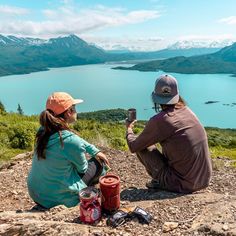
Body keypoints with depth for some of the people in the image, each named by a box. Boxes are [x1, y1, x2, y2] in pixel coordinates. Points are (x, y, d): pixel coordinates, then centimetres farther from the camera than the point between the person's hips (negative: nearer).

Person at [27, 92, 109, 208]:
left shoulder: (43, 130, -9)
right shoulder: (71, 141, -30)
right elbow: (82, 169, -11)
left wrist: (95, 151, 2)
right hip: (55, 199, -7)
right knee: (98, 163, 9)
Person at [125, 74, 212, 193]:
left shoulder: (158, 121, -18)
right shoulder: (187, 111, 1)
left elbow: (134, 147, -4)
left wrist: (129, 129, 16)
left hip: (182, 184, -6)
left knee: (142, 147, 1)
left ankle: (160, 182, 7)